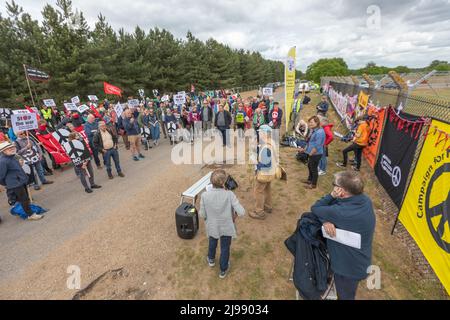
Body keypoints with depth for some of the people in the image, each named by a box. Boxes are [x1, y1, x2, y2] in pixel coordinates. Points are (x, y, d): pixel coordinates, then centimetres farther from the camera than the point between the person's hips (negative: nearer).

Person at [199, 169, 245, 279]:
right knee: (225, 248, 23)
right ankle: (223, 270, 44)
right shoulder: (229, 194, -27)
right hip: (226, 227, -2)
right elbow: (242, 212, -26)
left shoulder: (205, 195, -24)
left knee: (212, 242, 33)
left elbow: (202, 214, -12)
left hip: (212, 226, 2)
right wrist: (235, 214, -4)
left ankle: (211, 259, 59)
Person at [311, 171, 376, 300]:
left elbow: (314, 208, -23)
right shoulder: (365, 200, -13)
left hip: (349, 266, -7)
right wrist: (326, 220, -26)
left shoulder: (342, 212, -40)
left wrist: (332, 195, -25)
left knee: (345, 295, 21)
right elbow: (330, 206, -7)